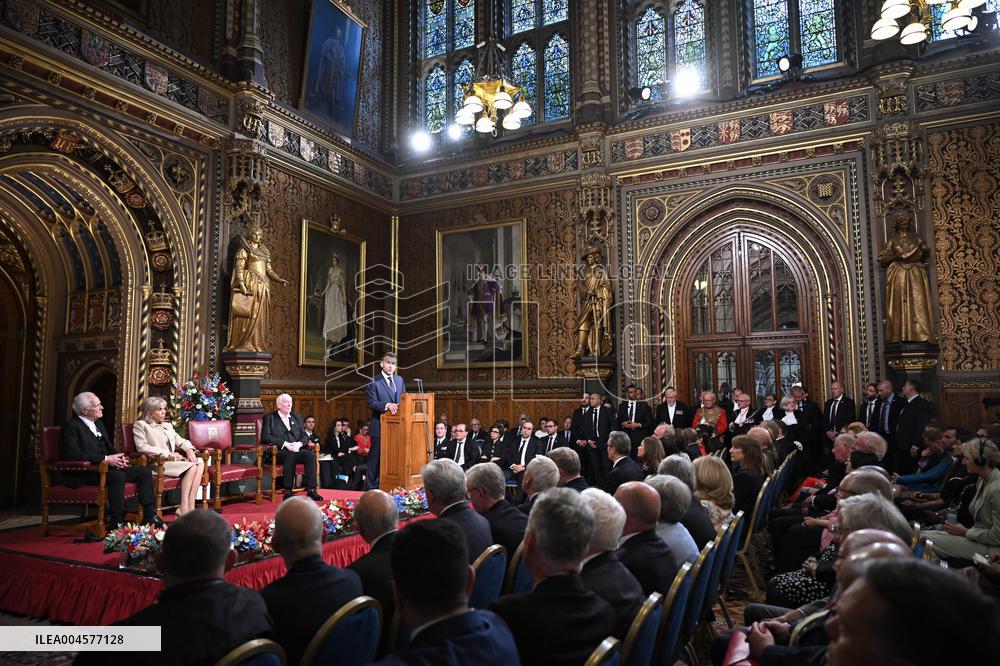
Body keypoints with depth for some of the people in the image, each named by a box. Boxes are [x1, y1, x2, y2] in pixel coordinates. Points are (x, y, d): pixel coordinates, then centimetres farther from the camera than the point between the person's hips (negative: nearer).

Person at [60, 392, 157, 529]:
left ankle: (149, 516, -5)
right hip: (83, 473, -9)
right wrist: (106, 459, -22)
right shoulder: (71, 426, -8)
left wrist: (119, 457, 0)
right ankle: (116, 523, -30)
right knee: (118, 476, -36)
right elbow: (74, 455, -21)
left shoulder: (99, 424, 19)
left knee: (145, 471, -7)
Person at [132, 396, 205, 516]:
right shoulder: (140, 425, 6)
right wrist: (168, 454, -15)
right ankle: (184, 508, -29)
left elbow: (181, 441, 23)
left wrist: (189, 449, -2)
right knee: (191, 466, -28)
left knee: (200, 462, -23)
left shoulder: (167, 426, 27)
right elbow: (142, 447, -9)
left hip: (172, 460, 7)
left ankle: (190, 506, -28)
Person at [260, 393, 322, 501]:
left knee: (311, 454, -27)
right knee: (290, 455, -38)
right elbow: (265, 437, -5)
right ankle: (287, 492, -36)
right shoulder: (269, 417, 10)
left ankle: (311, 490, -30)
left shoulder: (297, 417, 23)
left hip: (297, 449, 4)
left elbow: (304, 436, 16)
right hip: (278, 452, -4)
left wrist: (299, 443, -8)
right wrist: (285, 444, -16)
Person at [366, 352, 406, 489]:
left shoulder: (399, 380, 13)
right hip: (380, 425, -5)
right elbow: (372, 403, -13)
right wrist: (387, 405, -27)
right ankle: (371, 486, 10)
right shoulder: (373, 382, -6)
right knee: (376, 457, 1)